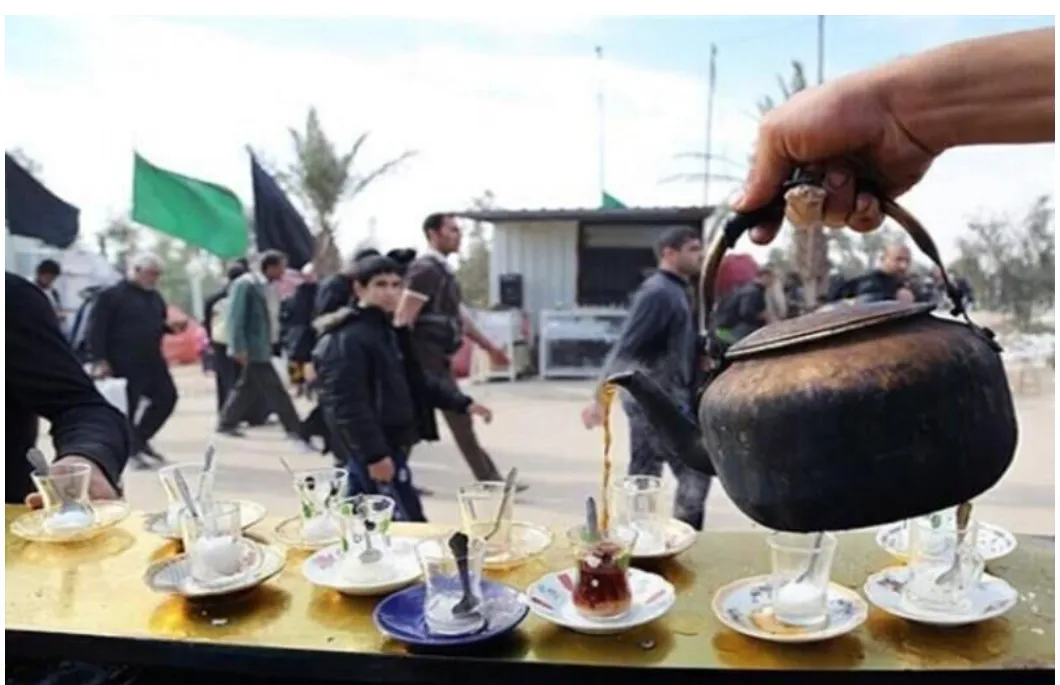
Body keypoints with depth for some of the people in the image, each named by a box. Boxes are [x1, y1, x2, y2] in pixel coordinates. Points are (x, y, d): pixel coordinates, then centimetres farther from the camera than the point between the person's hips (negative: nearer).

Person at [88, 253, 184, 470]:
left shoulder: (155, 297, 15)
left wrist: (172, 327, 1)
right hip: (125, 364, -8)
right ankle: (131, 449, 12)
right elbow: (97, 329, -13)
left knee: (167, 397, 7)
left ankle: (140, 439, 23)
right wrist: (100, 360, -19)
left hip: (152, 361, 8)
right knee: (127, 407, -1)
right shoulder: (112, 295, -9)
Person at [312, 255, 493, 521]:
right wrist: (374, 454, -25)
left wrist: (462, 403, 10)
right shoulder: (346, 339, -18)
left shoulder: (391, 330, 13)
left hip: (390, 445, 10)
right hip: (370, 452, -10)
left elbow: (415, 381, 18)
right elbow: (347, 405, -23)